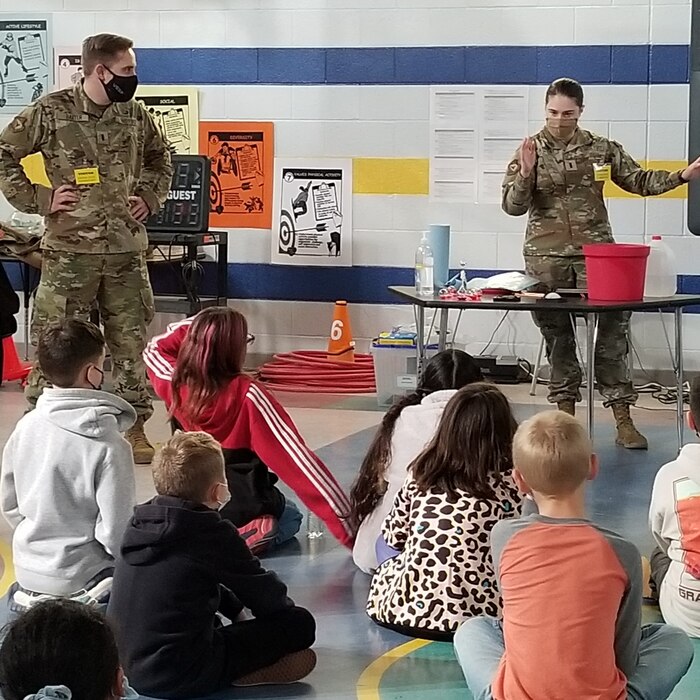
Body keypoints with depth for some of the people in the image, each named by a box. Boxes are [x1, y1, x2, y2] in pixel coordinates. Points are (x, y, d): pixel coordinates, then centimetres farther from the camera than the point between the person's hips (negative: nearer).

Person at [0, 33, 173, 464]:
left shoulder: (135, 114, 5)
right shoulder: (50, 112, -7)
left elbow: (160, 161, 23)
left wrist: (150, 197, 8)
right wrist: (39, 198, -7)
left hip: (127, 249, 4)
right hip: (70, 250, -4)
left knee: (131, 340, 9)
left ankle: (134, 426, 19)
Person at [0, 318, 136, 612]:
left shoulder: (25, 427, -4)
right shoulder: (109, 447, -21)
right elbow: (116, 530, -19)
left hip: (28, 570, 7)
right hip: (79, 576, -7)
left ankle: (30, 598, 14)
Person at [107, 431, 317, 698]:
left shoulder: (139, 524, 6)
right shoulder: (213, 533, -14)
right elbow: (263, 592, 0)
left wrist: (236, 609, 31)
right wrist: (286, 606, 22)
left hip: (130, 670, 8)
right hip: (181, 677, -8)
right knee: (300, 624, -1)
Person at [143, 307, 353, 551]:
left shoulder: (175, 386, -11)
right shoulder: (246, 395, -25)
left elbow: (154, 349, 15)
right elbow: (297, 459, -25)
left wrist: (197, 325, 1)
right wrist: (347, 526, -24)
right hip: (245, 510, -5)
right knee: (289, 517, 30)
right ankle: (247, 536, -3)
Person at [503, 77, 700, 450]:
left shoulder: (601, 149, 5)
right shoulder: (530, 150, 2)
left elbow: (639, 180, 10)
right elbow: (513, 206, -2)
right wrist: (525, 175, -19)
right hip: (546, 257, 0)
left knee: (612, 331, -6)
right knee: (557, 335, 7)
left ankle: (623, 419, -3)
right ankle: (566, 411, 18)